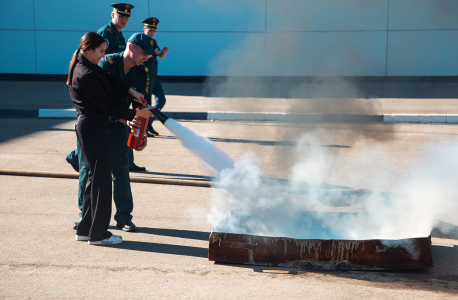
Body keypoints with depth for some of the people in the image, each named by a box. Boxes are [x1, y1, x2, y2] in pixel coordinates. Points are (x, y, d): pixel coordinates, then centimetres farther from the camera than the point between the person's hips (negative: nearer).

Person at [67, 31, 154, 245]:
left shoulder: (85, 67, 9)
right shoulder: (86, 76, -20)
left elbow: (109, 79, 12)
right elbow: (107, 107, -17)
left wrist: (131, 91, -2)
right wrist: (136, 114, -10)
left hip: (90, 125, 10)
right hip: (93, 127, -10)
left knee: (95, 177, 15)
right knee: (101, 178, -4)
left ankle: (85, 229, 20)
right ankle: (98, 234, 3)